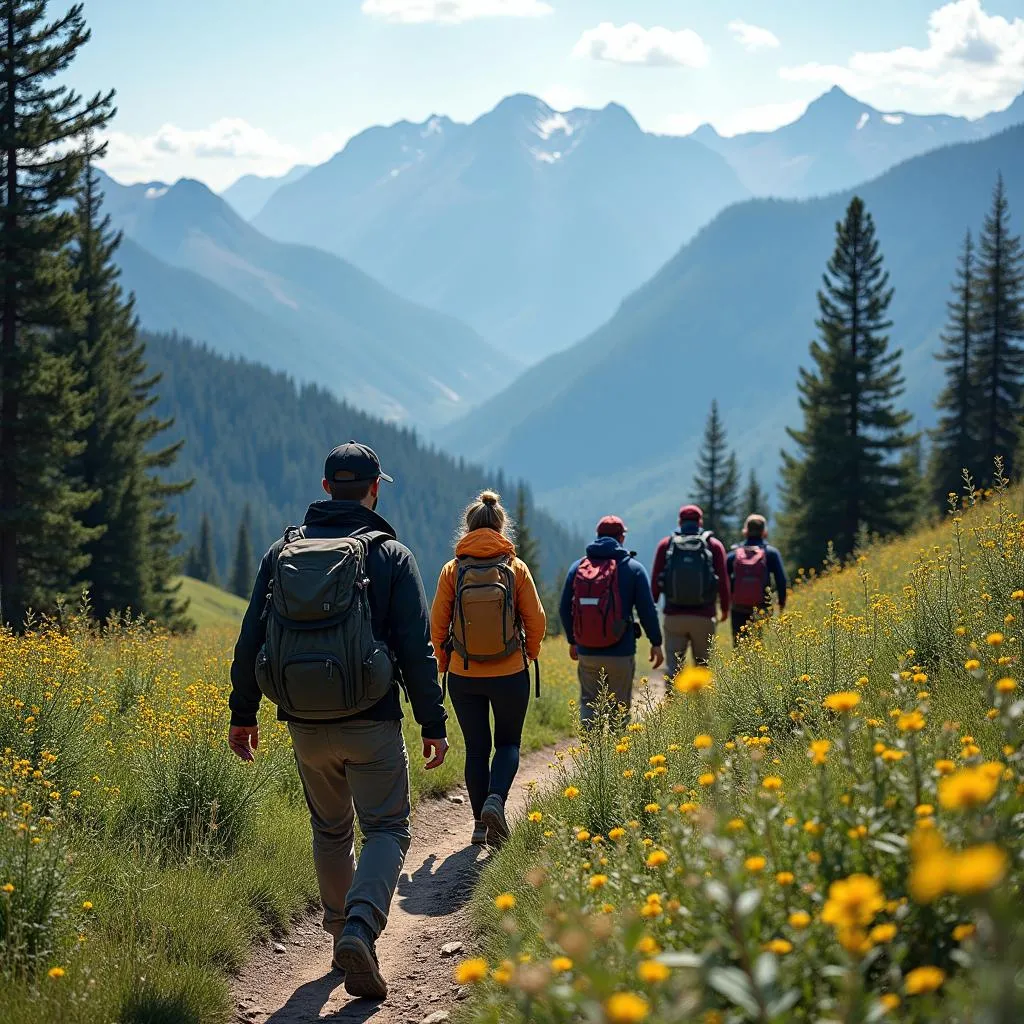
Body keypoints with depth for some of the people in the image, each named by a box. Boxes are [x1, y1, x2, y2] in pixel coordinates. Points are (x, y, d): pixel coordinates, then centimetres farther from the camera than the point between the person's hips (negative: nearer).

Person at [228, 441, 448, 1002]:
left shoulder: (283, 551, 6)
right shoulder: (391, 555, -4)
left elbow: (250, 639, 7)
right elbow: (416, 648, -8)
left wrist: (243, 714, 16)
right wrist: (433, 724, -2)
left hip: (306, 724, 4)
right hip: (370, 724, -4)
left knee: (329, 829, 21)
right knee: (385, 829, 2)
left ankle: (340, 930, 27)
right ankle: (360, 928, -21)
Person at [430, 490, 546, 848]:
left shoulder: (453, 570, -4)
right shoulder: (516, 568, -6)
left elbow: (438, 624, -2)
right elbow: (536, 621, -3)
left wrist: (443, 662, 14)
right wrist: (530, 653, 17)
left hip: (463, 675, 1)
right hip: (510, 673, -1)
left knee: (476, 748, 13)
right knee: (508, 743, 14)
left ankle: (480, 823, 15)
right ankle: (495, 799, -12)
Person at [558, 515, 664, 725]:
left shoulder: (577, 567, 6)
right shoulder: (633, 568, -3)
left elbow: (564, 609, 11)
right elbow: (647, 609, -5)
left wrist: (572, 641, 24)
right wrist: (656, 643, 6)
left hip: (587, 653, 3)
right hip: (620, 653, -3)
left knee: (589, 702, 11)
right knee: (620, 708, 6)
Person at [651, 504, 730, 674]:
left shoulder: (666, 544, 7)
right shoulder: (714, 545, 5)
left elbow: (655, 579, 5)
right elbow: (723, 580, 2)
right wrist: (725, 608, 14)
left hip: (673, 616, 0)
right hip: (704, 617, 0)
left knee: (672, 667, -4)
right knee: (703, 666, 12)